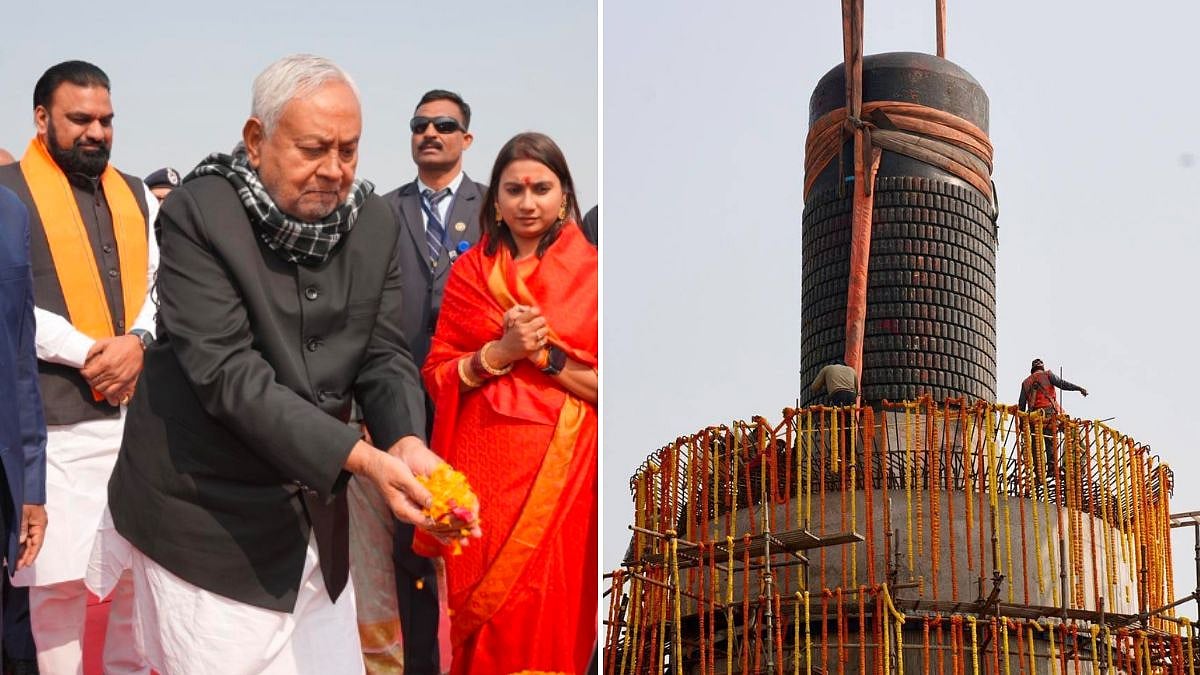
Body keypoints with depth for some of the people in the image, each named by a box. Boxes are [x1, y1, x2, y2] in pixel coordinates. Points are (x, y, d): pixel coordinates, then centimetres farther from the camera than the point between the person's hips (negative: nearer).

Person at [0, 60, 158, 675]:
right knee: (60, 574, -3)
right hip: (57, 416, -5)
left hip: (140, 407, 5)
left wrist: (138, 341, -8)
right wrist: (90, 352, -14)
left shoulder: (135, 196, 16)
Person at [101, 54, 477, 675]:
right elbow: (228, 374, -23)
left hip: (318, 517, 6)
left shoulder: (374, 223, 2)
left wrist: (407, 444, -21)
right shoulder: (197, 214, -16)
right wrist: (363, 459, -31)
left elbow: (384, 358, 2)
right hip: (208, 521, -5)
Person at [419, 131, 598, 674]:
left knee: (548, 613, -1)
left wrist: (545, 354, -14)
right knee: (482, 606, 5)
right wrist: (501, 351, -11)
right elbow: (438, 374, 5)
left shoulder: (589, 271, 0)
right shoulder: (469, 271, 8)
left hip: (559, 467, -2)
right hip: (483, 464, 2)